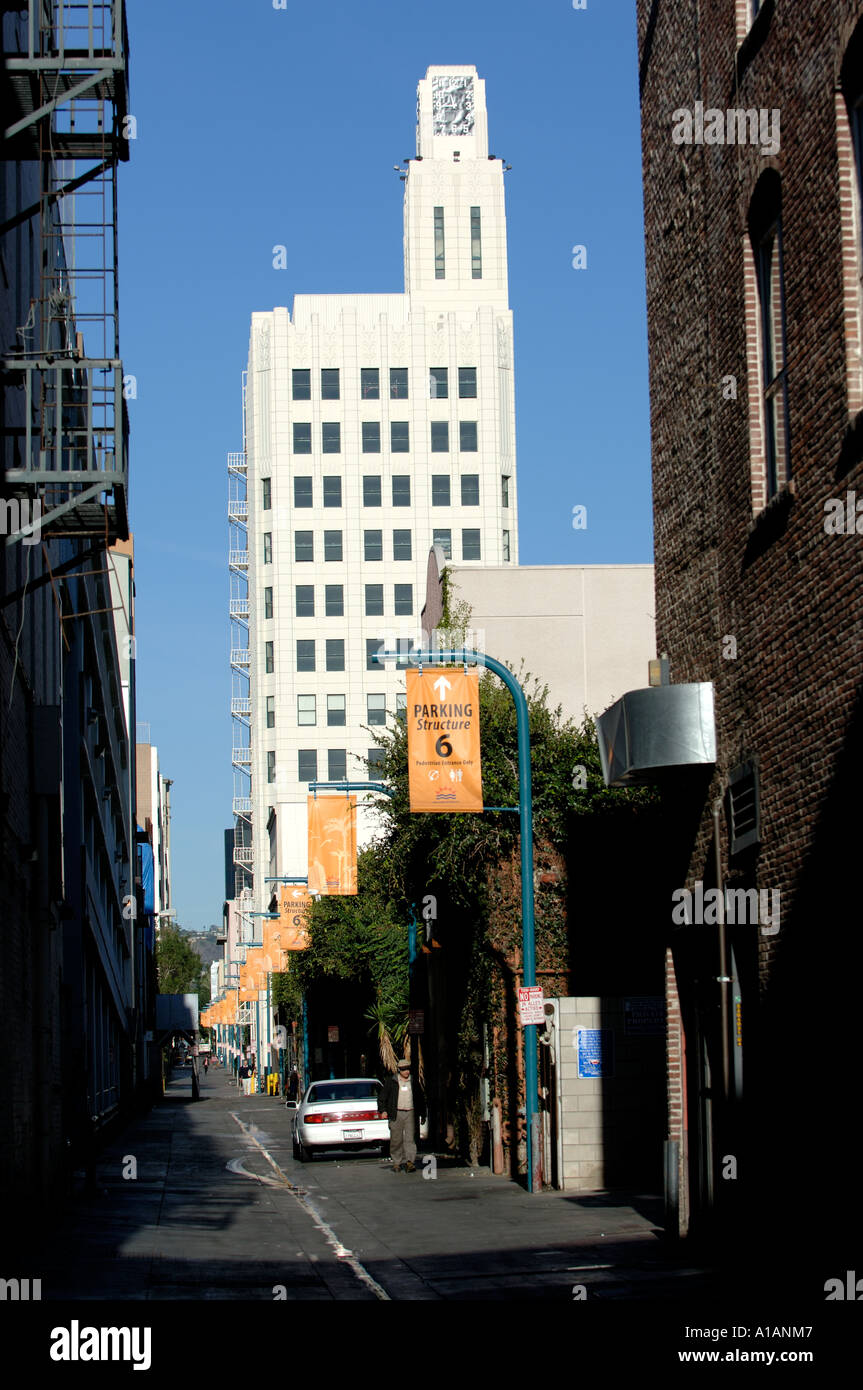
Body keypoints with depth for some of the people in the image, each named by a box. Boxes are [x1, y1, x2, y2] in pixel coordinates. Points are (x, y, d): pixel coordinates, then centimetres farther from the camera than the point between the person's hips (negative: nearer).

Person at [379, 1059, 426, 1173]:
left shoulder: (414, 1082, 12)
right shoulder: (391, 1081, 6)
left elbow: (421, 1098, 20)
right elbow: (383, 1097, 7)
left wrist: (422, 1115, 17)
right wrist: (383, 1110, -6)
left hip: (411, 1113, 1)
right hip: (396, 1114, -1)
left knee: (410, 1138, -8)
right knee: (396, 1140, 0)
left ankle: (409, 1162, -13)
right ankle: (396, 1163, 9)